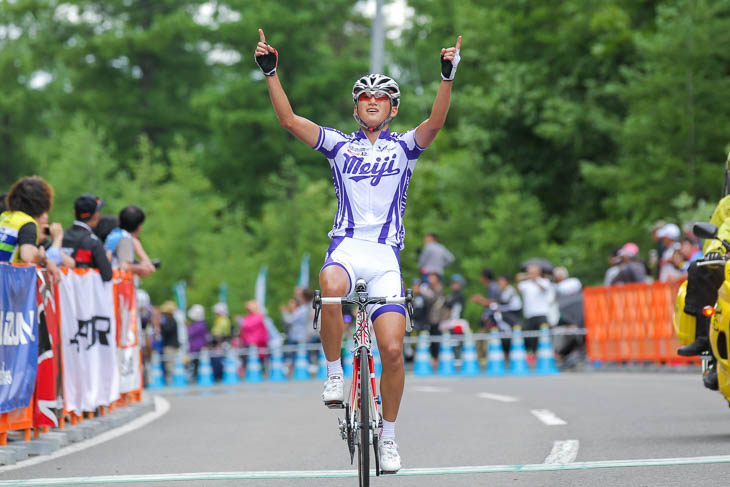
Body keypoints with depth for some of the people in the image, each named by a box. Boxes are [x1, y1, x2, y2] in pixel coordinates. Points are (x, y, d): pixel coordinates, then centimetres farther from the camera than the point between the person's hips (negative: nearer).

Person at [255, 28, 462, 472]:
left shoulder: (404, 147, 11)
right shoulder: (340, 145, 14)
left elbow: (435, 123, -8)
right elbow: (289, 119, 4)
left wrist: (448, 76, -23)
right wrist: (271, 71, -7)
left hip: (386, 255, 0)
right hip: (347, 246, 0)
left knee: (392, 349, -11)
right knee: (331, 287, -38)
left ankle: (389, 435, 7)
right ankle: (334, 372, -17)